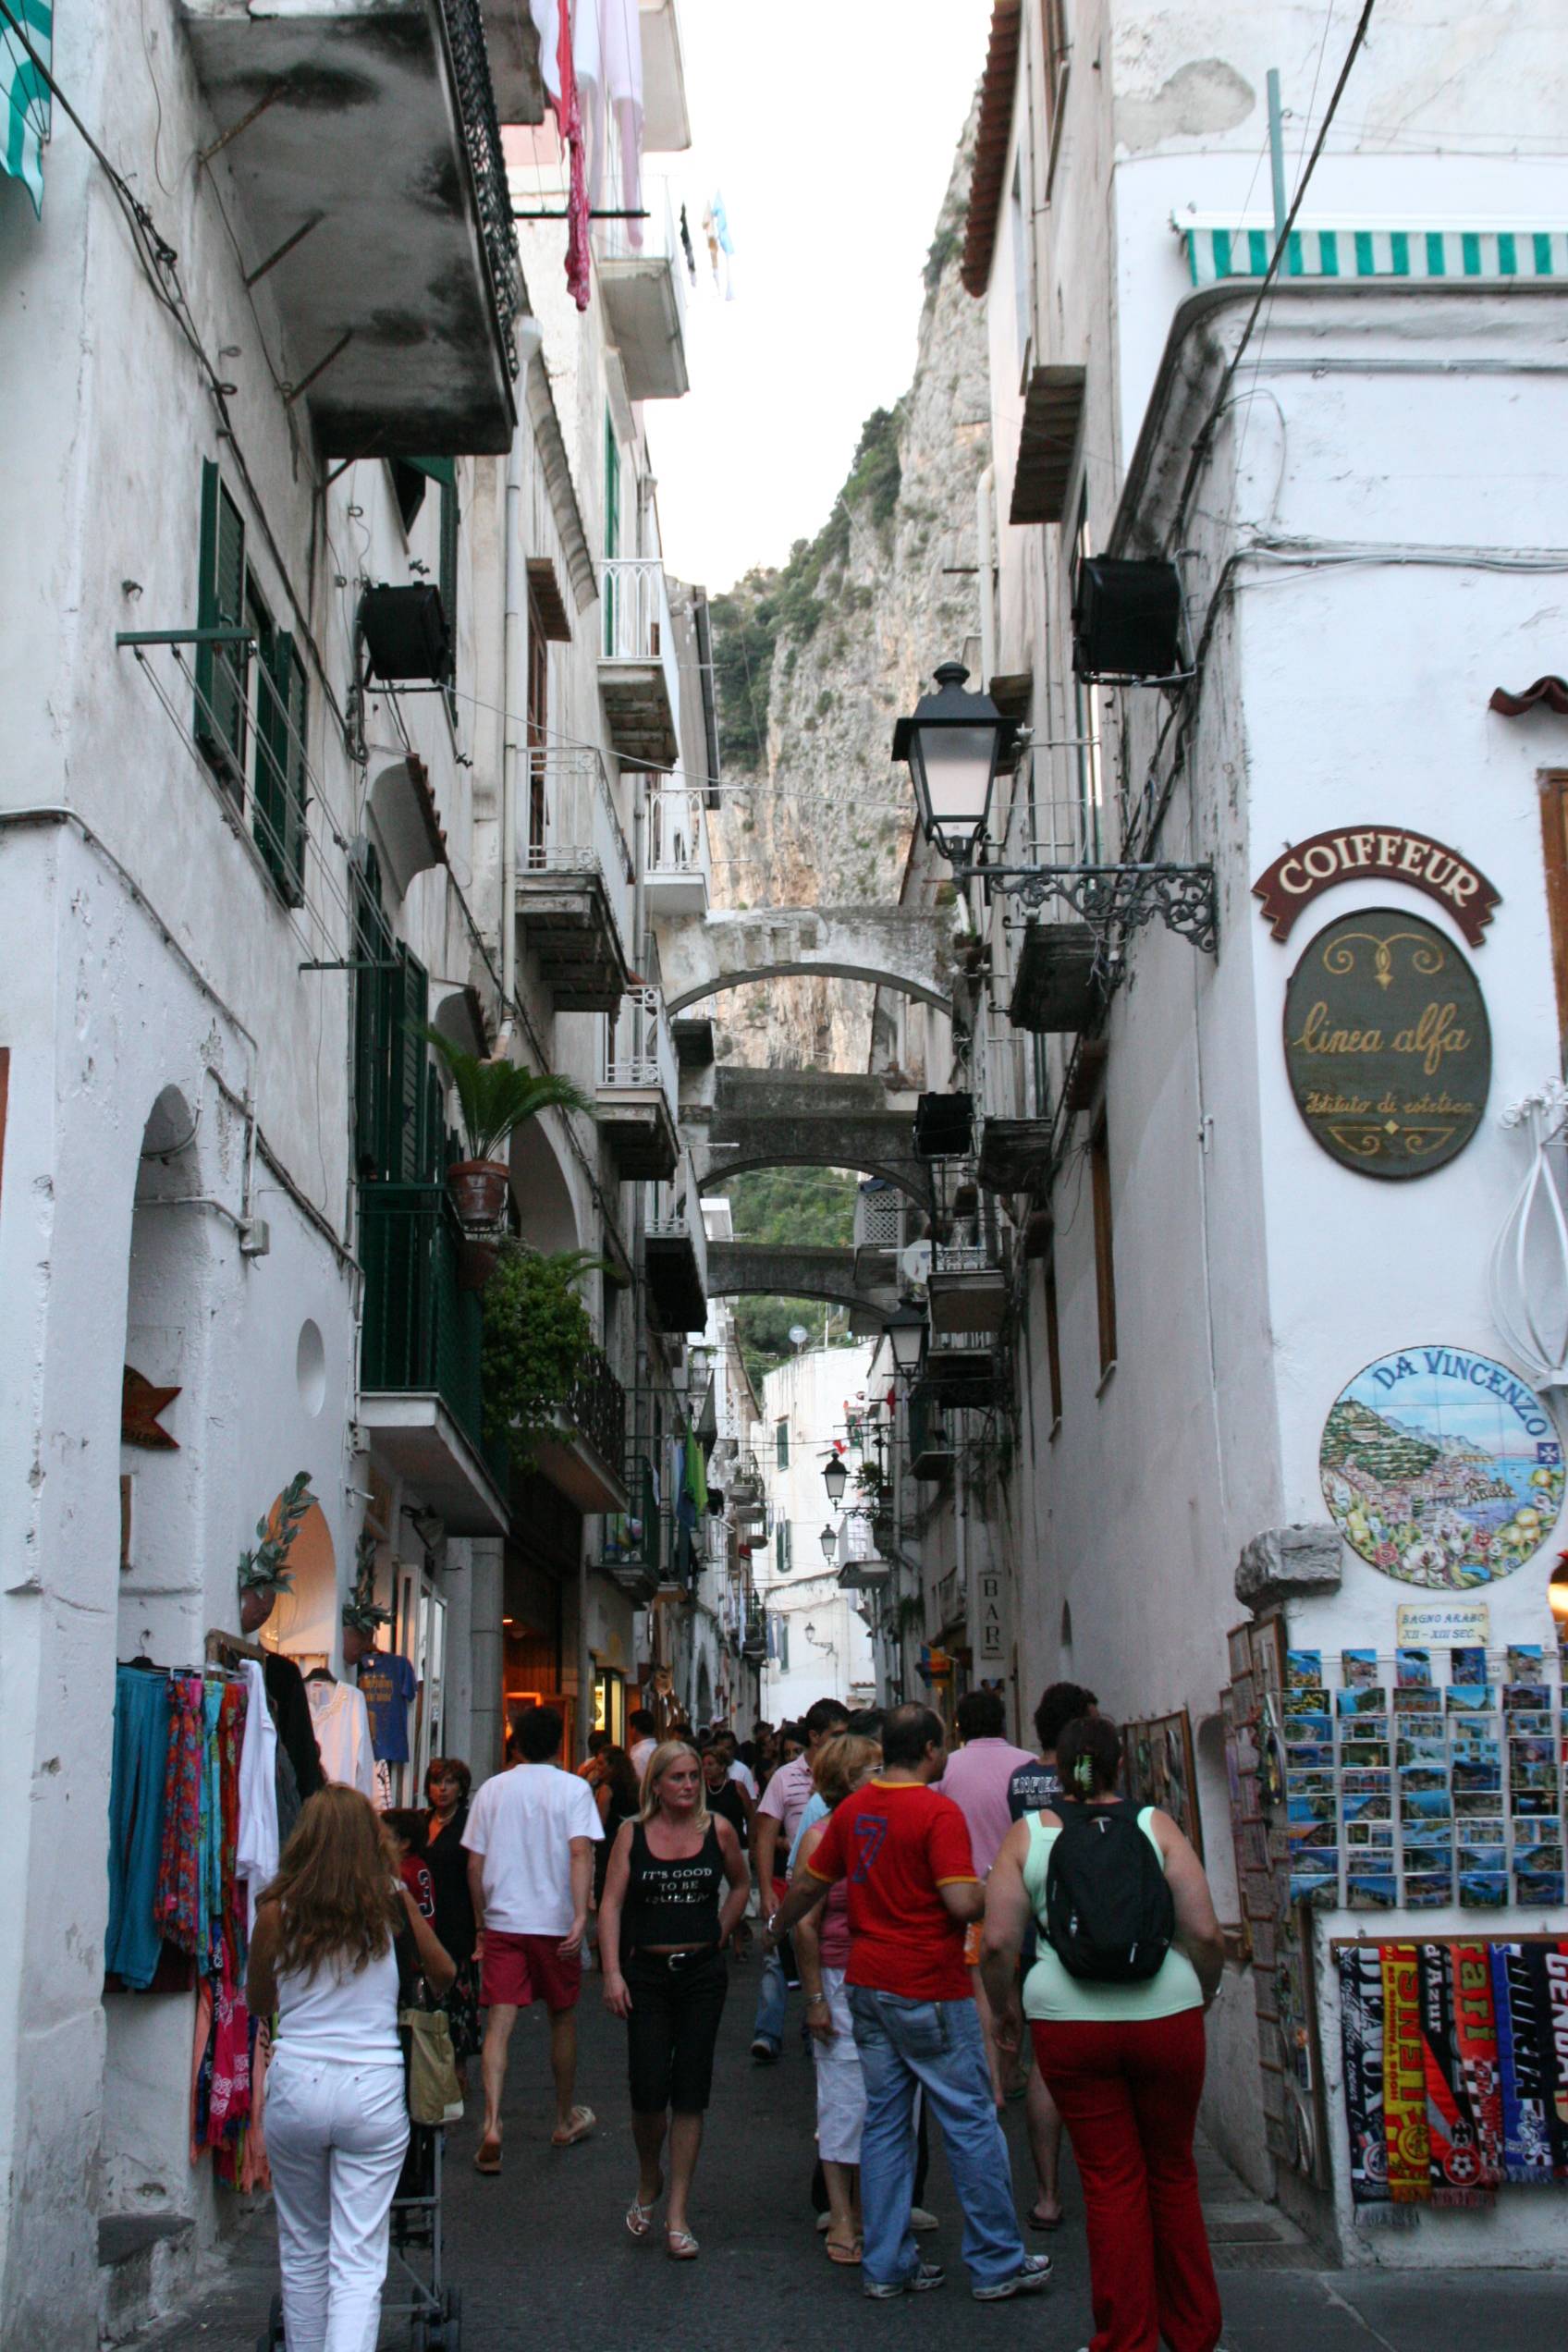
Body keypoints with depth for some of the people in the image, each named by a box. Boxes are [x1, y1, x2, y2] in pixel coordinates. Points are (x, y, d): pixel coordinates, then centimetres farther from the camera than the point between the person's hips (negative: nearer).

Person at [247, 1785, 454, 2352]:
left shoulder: (278, 1910, -3)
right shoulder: (392, 1901, -3)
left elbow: (256, 2002, 13)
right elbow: (443, 1974, 14)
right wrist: (424, 1998, 37)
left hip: (295, 2087, 1)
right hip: (374, 2088, -1)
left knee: (303, 2249, 20)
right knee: (359, 2261, 1)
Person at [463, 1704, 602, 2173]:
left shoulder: (493, 1789, 5)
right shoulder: (573, 1788, -3)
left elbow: (475, 1863, 6)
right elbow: (580, 1853, -16)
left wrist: (480, 1921, 16)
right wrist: (581, 1915, -21)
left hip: (501, 1922, 1)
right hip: (555, 1922, -1)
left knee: (499, 2022, -3)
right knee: (562, 2018, 15)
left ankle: (491, 2123, -20)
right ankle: (565, 2121, 28)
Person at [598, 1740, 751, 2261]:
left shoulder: (717, 1830, 2)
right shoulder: (632, 1834, 0)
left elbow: (740, 1885, 19)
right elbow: (611, 1904, -3)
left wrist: (719, 1934, 9)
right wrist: (612, 1972, -12)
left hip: (702, 1972, 1)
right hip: (646, 1973, -1)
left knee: (690, 2092, 1)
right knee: (648, 2088, -6)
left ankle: (678, 2213, 9)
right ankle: (648, 2181, 25)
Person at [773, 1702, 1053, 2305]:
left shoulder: (852, 1810, 6)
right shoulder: (937, 1812, -15)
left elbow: (808, 1883, 18)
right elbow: (962, 1903, -23)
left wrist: (776, 1925, 36)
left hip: (867, 1984, 7)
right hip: (929, 1989, -7)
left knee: (884, 2123, 12)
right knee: (971, 2122, 4)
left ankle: (887, 2266, 16)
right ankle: (996, 2266, 11)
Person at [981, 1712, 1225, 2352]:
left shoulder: (1028, 1833, 0)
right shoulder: (1155, 1825, -1)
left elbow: (997, 1941, -4)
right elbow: (1205, 1933, -4)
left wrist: (1006, 2007, 13)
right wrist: (1202, 1994, 15)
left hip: (1069, 2023, 0)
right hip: (1165, 2014, 0)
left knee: (1111, 2180, 9)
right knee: (1173, 2174, 15)